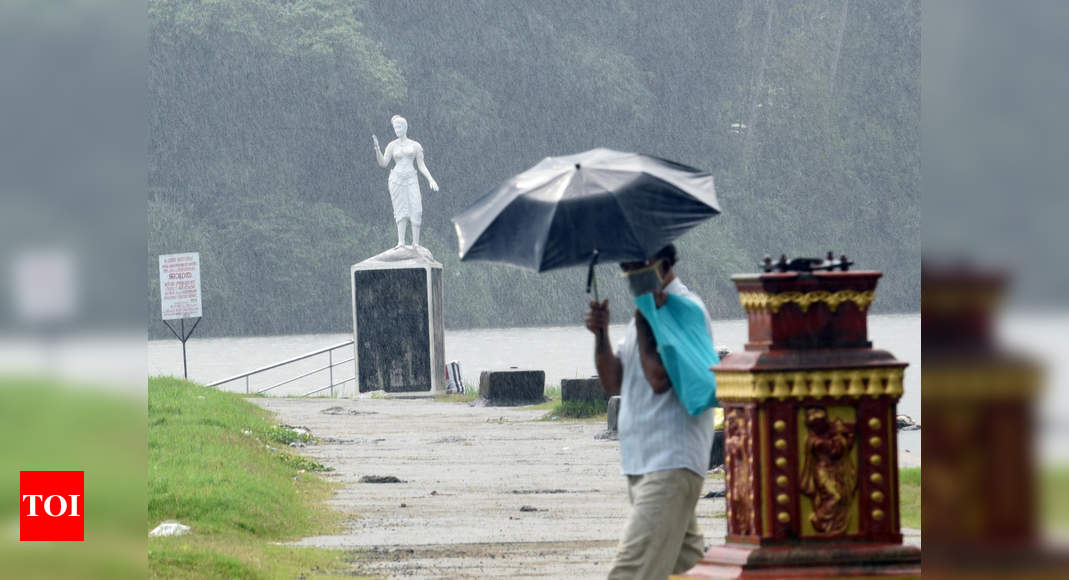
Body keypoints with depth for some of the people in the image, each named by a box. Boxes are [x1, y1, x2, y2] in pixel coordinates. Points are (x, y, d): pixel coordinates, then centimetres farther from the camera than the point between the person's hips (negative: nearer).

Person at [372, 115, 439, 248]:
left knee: (415, 210, -11)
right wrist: (377, 148, -12)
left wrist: (431, 179, -5)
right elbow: (383, 163, 1)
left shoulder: (415, 146, 8)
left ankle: (416, 243, -11)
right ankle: (401, 242, -10)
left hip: (411, 179, 0)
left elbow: (421, 166, 8)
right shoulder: (392, 145, 8)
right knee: (401, 211, -7)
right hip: (396, 179, 0)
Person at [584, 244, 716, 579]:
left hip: (671, 465, -10)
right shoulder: (649, 311, 19)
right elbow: (613, 383, 16)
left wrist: (643, 319, -14)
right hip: (640, 463, 10)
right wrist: (601, 335, 0)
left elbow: (659, 377, -21)